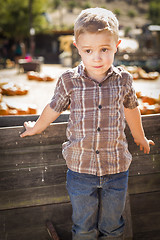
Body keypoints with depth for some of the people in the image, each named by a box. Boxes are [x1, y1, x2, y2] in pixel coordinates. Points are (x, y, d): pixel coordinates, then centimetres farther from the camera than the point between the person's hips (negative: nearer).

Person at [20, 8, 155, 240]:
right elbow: (54, 108, 9)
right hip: (81, 168, -1)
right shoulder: (69, 80, -10)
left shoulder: (123, 79, -5)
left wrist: (140, 138, 29)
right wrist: (36, 128, 25)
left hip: (116, 168, 1)